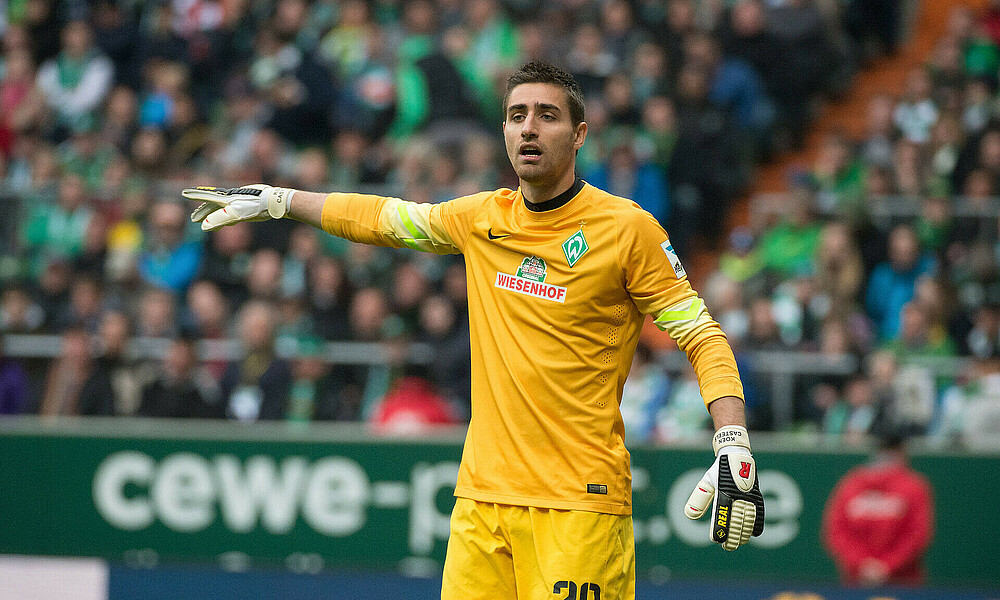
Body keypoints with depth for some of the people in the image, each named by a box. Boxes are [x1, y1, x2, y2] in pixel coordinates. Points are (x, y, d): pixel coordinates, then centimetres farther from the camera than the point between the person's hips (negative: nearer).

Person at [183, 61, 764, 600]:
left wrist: (734, 449, -15)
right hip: (482, 496, 5)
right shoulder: (482, 218, 10)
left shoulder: (627, 227, -4)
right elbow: (384, 217, 26)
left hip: (580, 506, -5)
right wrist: (271, 199, 32)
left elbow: (702, 335, -4)